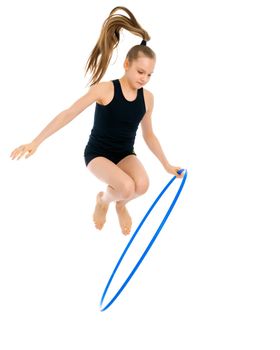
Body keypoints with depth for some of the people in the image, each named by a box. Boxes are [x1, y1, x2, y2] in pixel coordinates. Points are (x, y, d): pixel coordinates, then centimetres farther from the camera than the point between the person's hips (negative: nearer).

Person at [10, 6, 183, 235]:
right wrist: (36, 142, -27)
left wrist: (167, 165, 15)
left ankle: (121, 205, 9)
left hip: (125, 154, 4)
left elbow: (149, 135, 10)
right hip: (98, 153, -4)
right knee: (126, 186, -32)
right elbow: (69, 114, -21)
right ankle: (103, 201, 6)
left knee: (142, 185, -29)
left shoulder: (147, 98, -4)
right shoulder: (105, 89, -19)